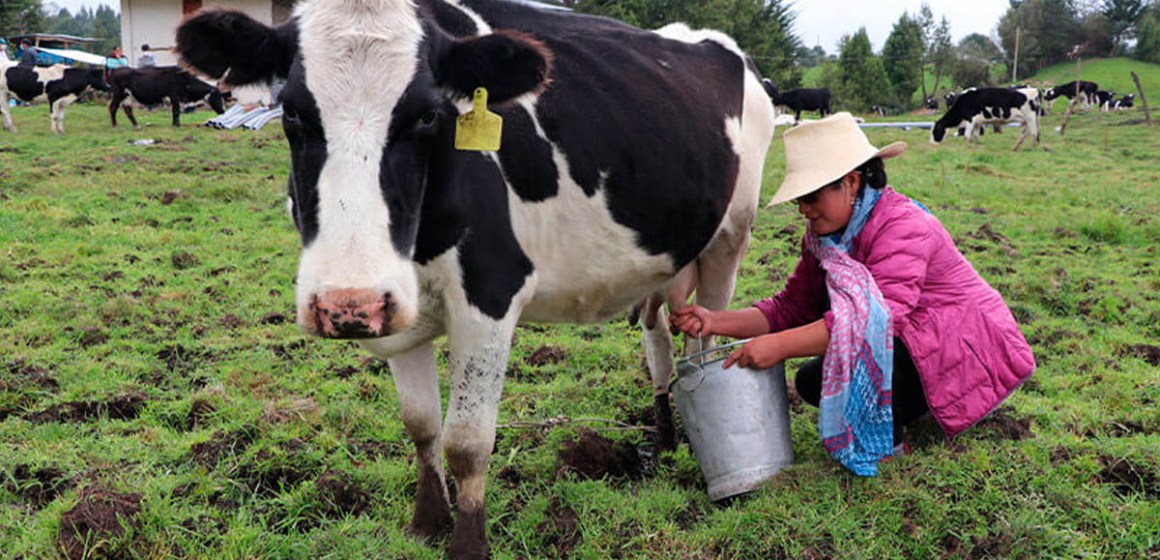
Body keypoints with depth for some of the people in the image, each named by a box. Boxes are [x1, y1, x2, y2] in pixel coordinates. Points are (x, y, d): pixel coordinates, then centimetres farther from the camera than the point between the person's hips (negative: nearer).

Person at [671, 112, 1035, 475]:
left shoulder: (903, 226, -26)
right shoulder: (826, 234, 1)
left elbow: (877, 315, -40)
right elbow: (791, 308, -1)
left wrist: (780, 345, -44)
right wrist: (716, 321, -16)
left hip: (968, 349, -9)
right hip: (914, 346, 9)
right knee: (812, 382, -4)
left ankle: (887, 440, -7)